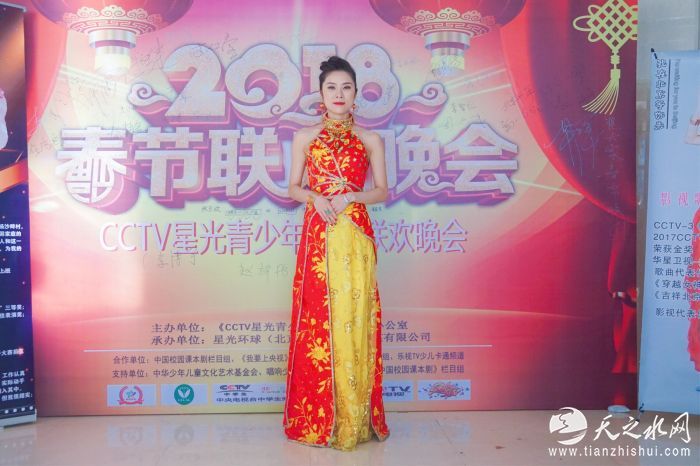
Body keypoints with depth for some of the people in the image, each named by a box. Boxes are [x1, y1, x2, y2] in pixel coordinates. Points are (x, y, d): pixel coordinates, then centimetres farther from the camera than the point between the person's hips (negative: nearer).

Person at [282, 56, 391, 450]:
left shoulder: (370, 140, 9)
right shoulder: (305, 138, 11)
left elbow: (382, 191, 8)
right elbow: (294, 188, 11)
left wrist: (348, 197, -10)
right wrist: (316, 198, -10)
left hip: (355, 238, 0)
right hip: (318, 237, 1)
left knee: (353, 321, -3)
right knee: (316, 322, 0)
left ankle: (355, 420, 9)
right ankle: (315, 419, 12)